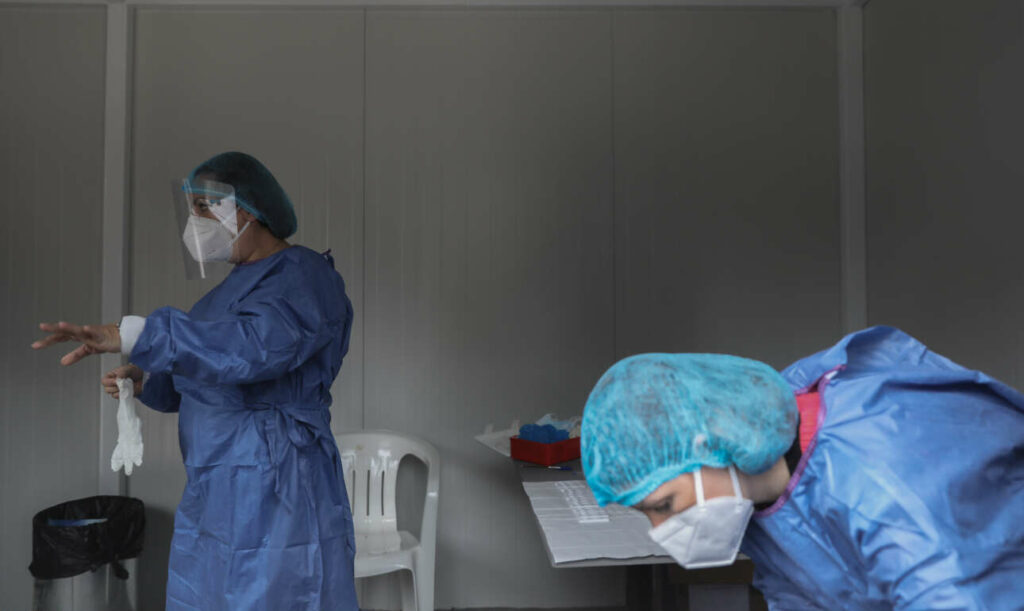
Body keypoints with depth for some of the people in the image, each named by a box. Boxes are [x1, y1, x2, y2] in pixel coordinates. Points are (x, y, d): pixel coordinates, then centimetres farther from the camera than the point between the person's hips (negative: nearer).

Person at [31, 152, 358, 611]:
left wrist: (132, 335, -37)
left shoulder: (300, 278, -14)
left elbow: (255, 345, -34)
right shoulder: (245, 281, 16)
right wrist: (144, 380, 9)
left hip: (273, 493, -9)